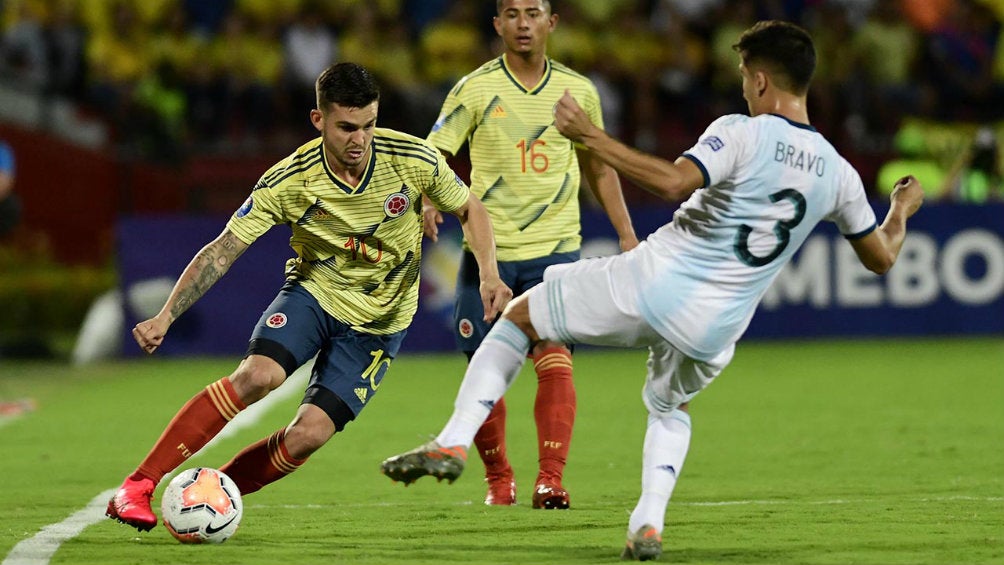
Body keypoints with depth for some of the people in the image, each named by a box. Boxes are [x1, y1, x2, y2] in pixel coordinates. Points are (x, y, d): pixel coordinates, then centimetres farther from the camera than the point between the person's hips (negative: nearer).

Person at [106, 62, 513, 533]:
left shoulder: (412, 159, -17)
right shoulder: (289, 181, -19)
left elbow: (469, 210, 1)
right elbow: (222, 251, -16)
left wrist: (489, 275, -16)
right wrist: (164, 318, -26)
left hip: (378, 324, 1)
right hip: (312, 294, -1)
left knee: (307, 436, -16)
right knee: (257, 374, -29)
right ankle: (138, 486, -23)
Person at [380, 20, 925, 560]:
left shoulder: (740, 134, -11)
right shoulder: (838, 174, 6)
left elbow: (674, 182, -28)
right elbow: (880, 256, 18)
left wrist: (591, 136, -22)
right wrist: (902, 210, 39)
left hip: (650, 286, -5)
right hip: (712, 332, 5)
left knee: (518, 316, 17)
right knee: (669, 407, 37)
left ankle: (453, 442, 2)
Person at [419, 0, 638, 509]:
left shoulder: (578, 91, 6)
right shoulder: (475, 89, -2)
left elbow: (599, 167, 19)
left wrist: (626, 233, 14)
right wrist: (428, 200, -29)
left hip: (554, 248, 0)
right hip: (488, 250, 0)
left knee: (555, 360, -16)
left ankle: (550, 478, -17)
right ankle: (498, 480, 21)